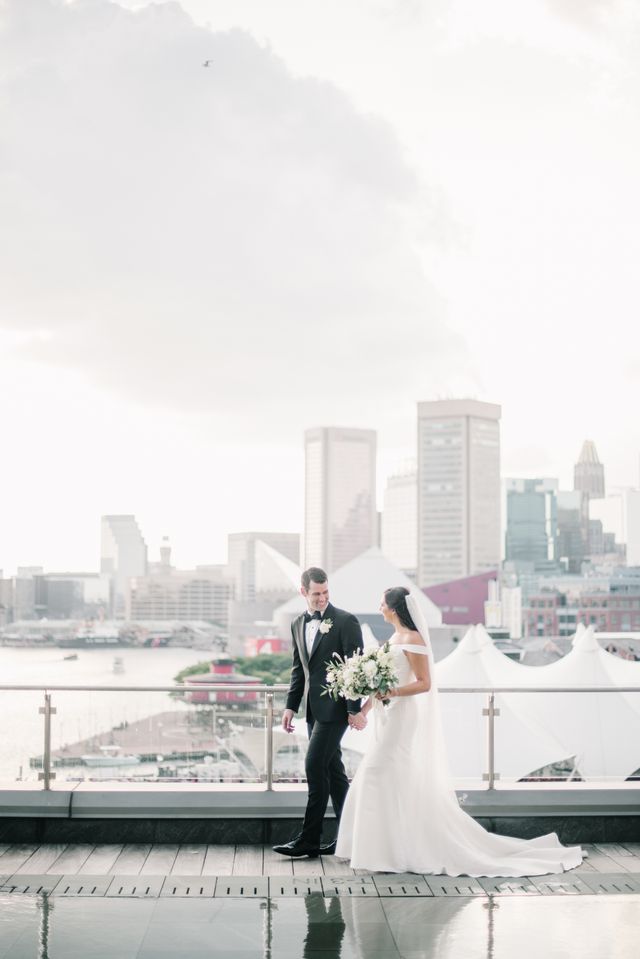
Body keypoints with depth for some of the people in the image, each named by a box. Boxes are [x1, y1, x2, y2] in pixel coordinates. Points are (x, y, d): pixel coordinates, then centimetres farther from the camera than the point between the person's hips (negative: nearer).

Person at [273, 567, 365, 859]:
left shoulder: (346, 622, -9)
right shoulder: (298, 625, 12)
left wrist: (355, 709, -15)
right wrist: (291, 706, 10)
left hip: (335, 706, -7)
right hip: (313, 708, 7)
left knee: (315, 766, -11)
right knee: (332, 770, 11)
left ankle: (309, 840, -6)